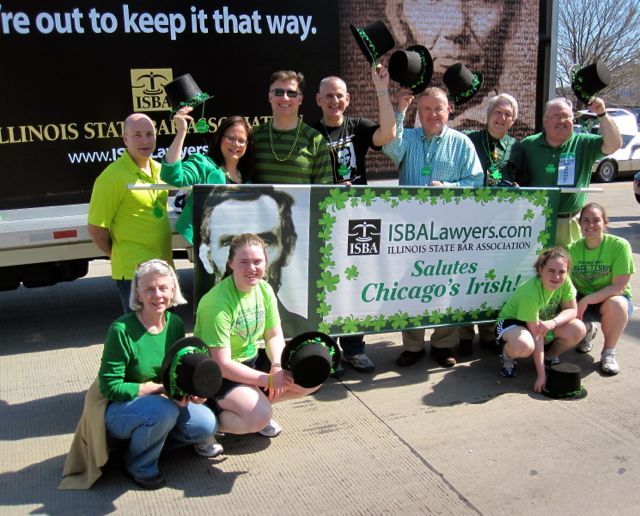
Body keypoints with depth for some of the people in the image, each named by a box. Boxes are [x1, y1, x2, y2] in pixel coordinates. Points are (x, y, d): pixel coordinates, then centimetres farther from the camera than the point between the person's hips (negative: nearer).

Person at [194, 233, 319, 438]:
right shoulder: (218, 303, -26)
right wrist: (268, 379, -21)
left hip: (251, 362, 7)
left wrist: (277, 366, -17)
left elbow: (274, 336, 4)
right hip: (218, 374, -7)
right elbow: (221, 364, -25)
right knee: (259, 417, -29)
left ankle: (255, 402, 7)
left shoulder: (264, 289, -5)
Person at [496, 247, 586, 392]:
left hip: (545, 322, 6)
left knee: (578, 329, -19)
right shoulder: (530, 292, -34)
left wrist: (553, 322, -36)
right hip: (512, 322, -6)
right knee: (523, 345, -41)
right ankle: (507, 357, -3)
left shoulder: (565, 282, -18)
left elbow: (572, 310, -13)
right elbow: (536, 336, -32)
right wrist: (541, 375, -30)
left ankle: (549, 357, 10)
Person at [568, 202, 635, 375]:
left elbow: (618, 287, -21)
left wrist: (586, 301, -29)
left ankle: (608, 352, -12)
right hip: (582, 301, 3)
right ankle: (588, 330, 13)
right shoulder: (573, 249, -6)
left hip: (613, 299, -3)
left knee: (615, 304, -39)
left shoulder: (619, 245, -17)